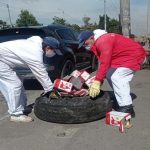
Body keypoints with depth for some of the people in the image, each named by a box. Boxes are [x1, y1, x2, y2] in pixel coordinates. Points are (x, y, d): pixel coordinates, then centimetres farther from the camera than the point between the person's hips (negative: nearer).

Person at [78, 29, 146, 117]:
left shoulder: (103, 41, -23)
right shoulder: (99, 43, 9)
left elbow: (105, 63, -32)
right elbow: (104, 62, 12)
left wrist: (97, 82, -32)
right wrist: (99, 80, 10)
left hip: (135, 54, -10)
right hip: (125, 57, 10)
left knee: (116, 77, -18)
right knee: (110, 75, 7)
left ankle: (127, 109, -13)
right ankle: (124, 103, 14)